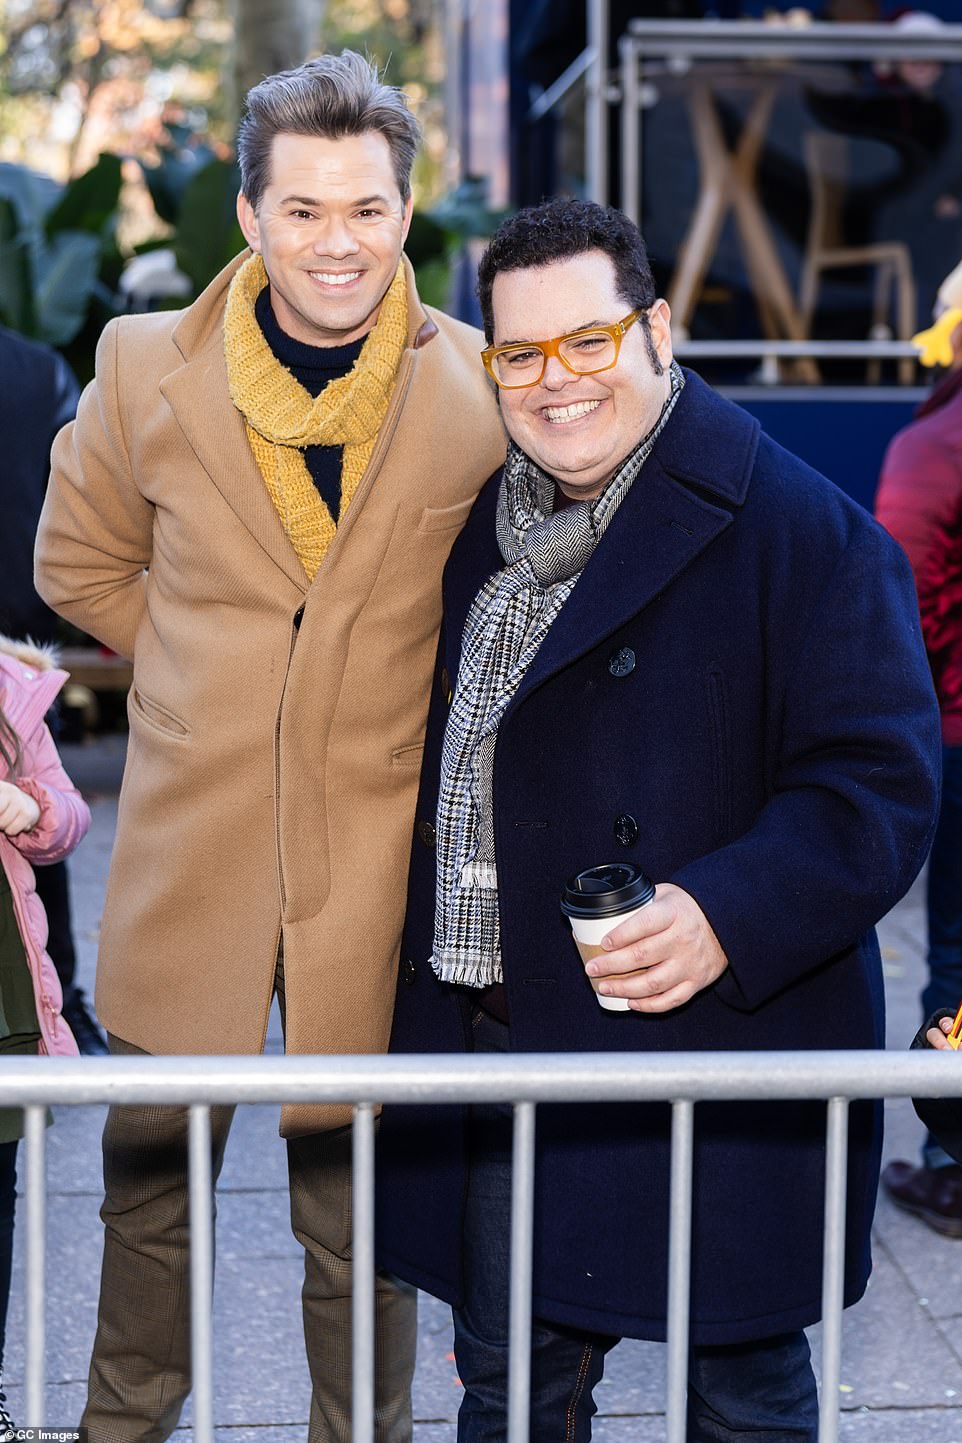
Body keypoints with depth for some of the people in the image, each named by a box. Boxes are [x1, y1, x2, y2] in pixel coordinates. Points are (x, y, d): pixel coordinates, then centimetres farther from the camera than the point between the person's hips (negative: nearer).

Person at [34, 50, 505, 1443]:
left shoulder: (482, 389, -6)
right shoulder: (147, 370, -2)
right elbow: (80, 565, 13)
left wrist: (387, 693, 3)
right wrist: (217, 667, 8)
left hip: (378, 856, -1)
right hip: (188, 846, 2)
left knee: (360, 1214, 9)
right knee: (148, 1183, 16)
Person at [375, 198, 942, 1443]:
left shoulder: (797, 531, -11)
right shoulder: (484, 524, 11)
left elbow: (880, 781, -16)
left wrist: (729, 916, -30)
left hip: (712, 1052, -6)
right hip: (492, 1051, 6)